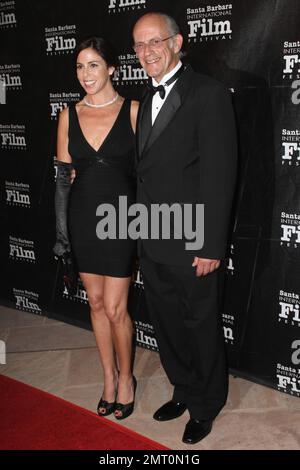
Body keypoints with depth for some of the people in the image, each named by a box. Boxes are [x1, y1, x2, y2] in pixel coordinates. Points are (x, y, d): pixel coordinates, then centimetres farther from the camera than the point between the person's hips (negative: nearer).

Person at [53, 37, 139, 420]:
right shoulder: (69, 115, 4)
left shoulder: (133, 111, -5)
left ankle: (126, 377, 23)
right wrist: (61, 229, 2)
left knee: (115, 308, -2)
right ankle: (109, 376, 31)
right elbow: (63, 175, 6)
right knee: (96, 303, 13)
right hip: (83, 218, 4)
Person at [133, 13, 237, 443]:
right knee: (166, 323, 19)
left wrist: (212, 246, -18)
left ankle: (206, 406, 31)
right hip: (152, 242, 7)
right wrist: (140, 230, 7)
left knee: (201, 327, 10)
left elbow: (219, 175, -16)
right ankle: (185, 391, 40)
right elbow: (146, 170, 12)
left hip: (192, 244, -7)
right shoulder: (146, 99, 12)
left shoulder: (209, 94, -12)